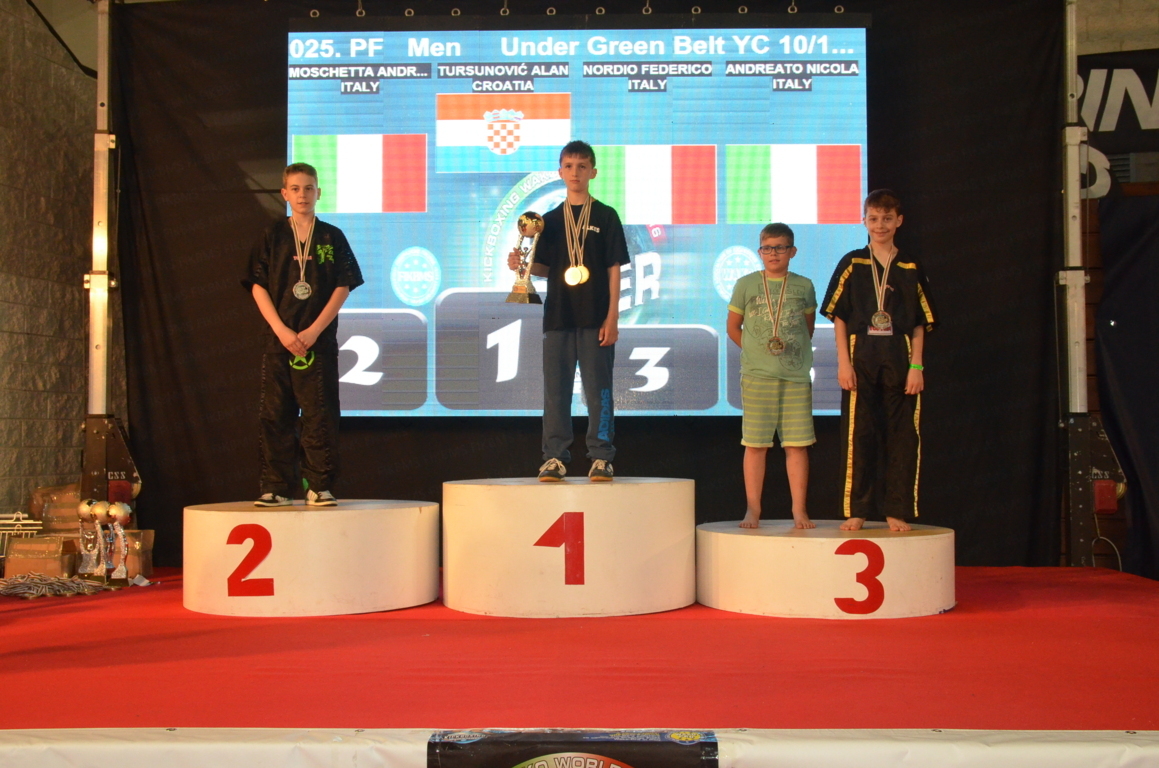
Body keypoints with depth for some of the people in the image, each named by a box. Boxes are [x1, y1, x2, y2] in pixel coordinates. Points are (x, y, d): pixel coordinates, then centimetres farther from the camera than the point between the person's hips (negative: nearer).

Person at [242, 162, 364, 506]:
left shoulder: (332, 237, 7)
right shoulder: (272, 236, 8)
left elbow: (343, 287, 1)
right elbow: (258, 286, 4)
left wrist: (314, 330, -9)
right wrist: (282, 330, -9)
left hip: (320, 340, -1)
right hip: (278, 339, 1)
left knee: (319, 415, -2)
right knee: (275, 415, 2)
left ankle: (320, 487, 5)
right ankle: (277, 487, 9)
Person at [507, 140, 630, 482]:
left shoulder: (606, 216, 3)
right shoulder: (550, 220, 12)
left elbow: (614, 270, 0)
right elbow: (545, 268, 14)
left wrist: (612, 317, -6)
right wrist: (521, 264, -7)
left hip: (595, 319, -3)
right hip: (558, 316, 3)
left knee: (598, 389, -1)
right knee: (555, 389, 4)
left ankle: (601, 457, 6)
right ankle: (555, 457, 10)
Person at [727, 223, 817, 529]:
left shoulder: (804, 286, 7)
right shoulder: (746, 285, 4)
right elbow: (733, 328, 12)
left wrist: (796, 353, 7)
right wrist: (758, 353, 6)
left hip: (797, 376, 1)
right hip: (756, 377, -1)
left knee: (797, 444, 1)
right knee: (755, 444, 1)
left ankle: (799, 510, 8)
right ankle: (753, 509, 9)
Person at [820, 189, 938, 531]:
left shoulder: (910, 268, 8)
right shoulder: (851, 264, 6)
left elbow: (920, 323, 7)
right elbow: (838, 317, 4)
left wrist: (916, 365, -3)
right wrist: (844, 362, -5)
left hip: (900, 360, 1)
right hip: (861, 358, -1)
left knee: (902, 436, 2)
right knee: (859, 435, 0)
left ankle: (896, 511, 10)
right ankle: (857, 511, 7)